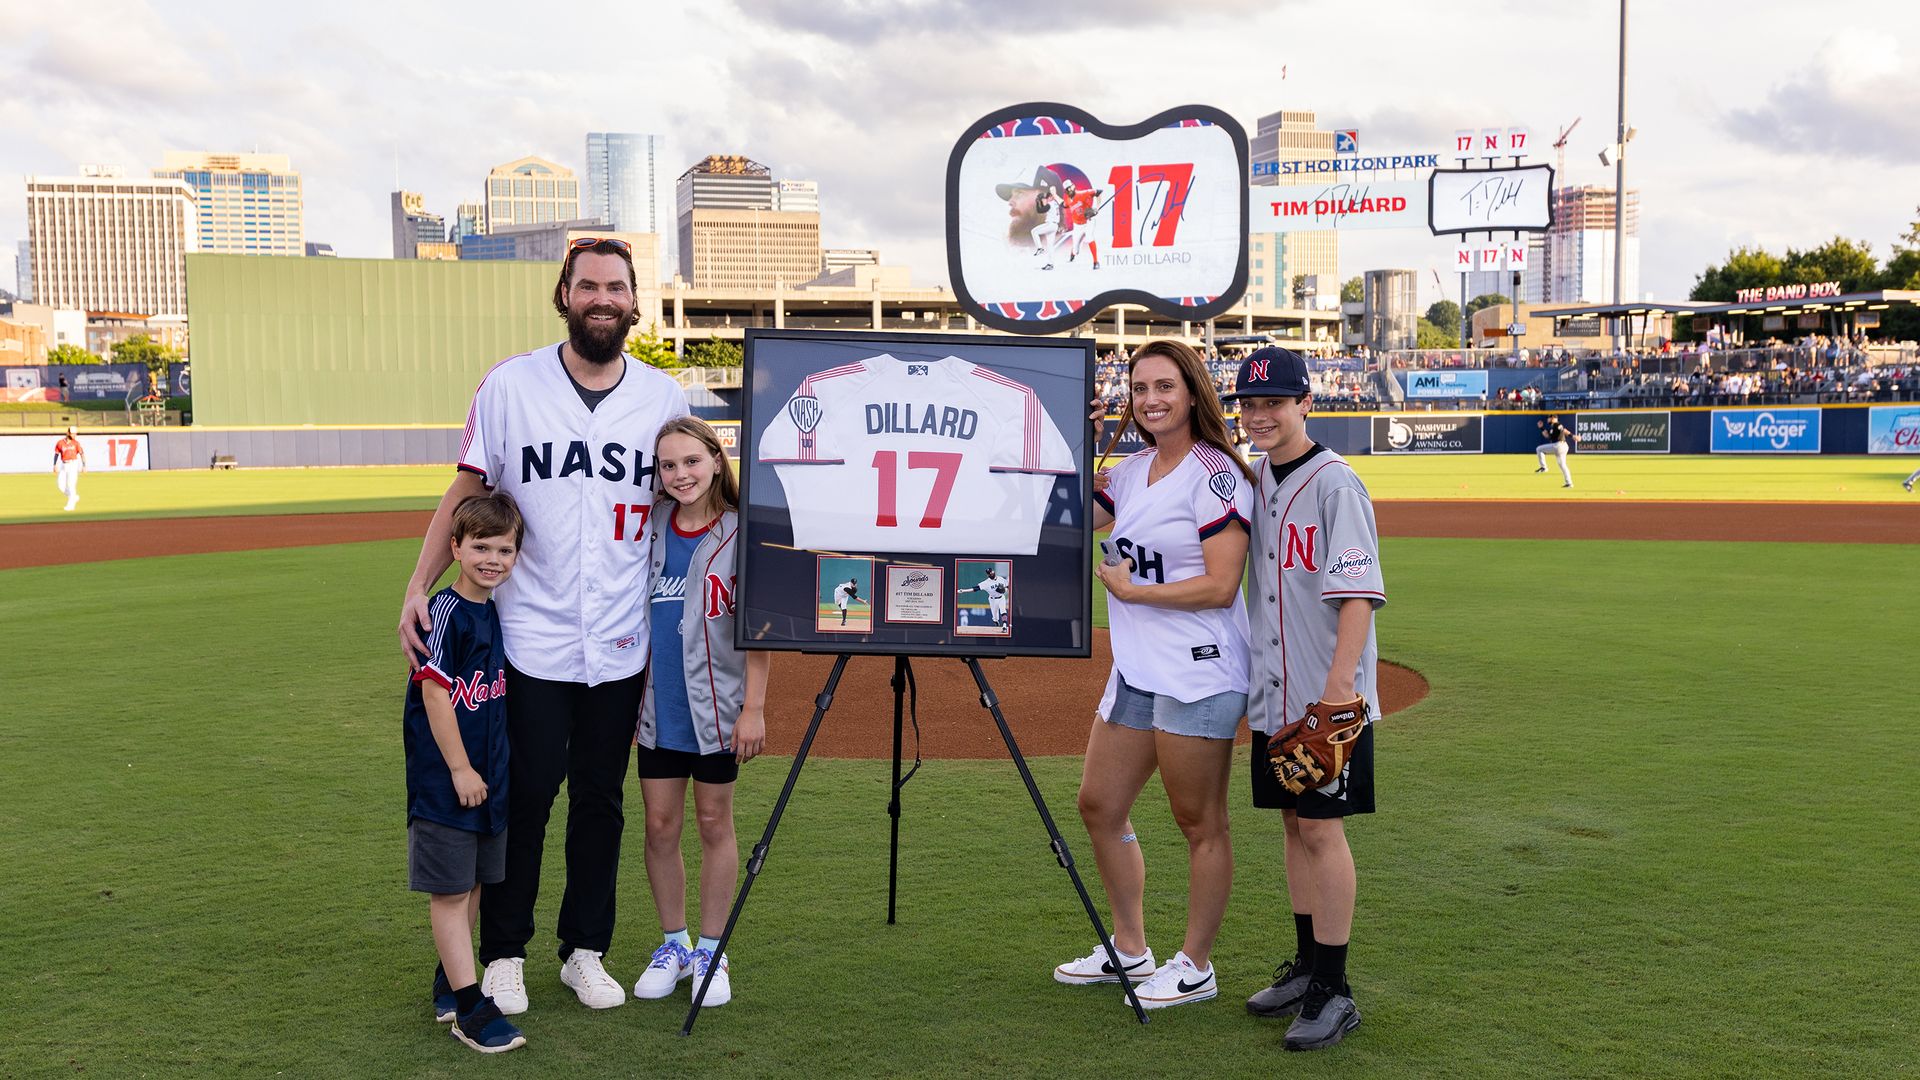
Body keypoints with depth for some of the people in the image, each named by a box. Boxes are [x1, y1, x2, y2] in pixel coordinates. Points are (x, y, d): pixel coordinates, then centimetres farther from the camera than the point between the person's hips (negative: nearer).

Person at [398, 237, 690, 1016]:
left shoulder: (664, 397, 3)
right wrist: (418, 586, -9)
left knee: (601, 797, 11)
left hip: (620, 643, 2)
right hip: (531, 637, -2)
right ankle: (504, 953, 21)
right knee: (525, 792, 4)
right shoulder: (511, 385, -2)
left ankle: (585, 951, 25)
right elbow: (467, 492, 1)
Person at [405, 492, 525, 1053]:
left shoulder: (495, 612, 9)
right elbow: (435, 693, -17)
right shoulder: (446, 611, -14)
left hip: (488, 776, 8)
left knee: (471, 885, 15)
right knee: (449, 890, -2)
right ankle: (470, 1007, 0)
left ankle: (449, 982, 29)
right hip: (445, 778, -8)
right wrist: (460, 769, -16)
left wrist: (491, 768, 16)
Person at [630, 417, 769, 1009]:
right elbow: (635, 618, 14)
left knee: (714, 823, 7)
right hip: (657, 704, 4)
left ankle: (711, 950, 19)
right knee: (660, 825, 8)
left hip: (717, 705, -4)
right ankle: (673, 944, 24)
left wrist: (754, 709, -12)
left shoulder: (740, 534, -9)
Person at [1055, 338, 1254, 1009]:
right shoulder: (1131, 472, 12)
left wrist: (1128, 590, -12)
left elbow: (1220, 586, -18)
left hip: (1197, 673, -9)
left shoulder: (1216, 475, -12)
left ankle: (1195, 967, 17)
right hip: (1135, 670, 9)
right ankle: (1129, 949, 30)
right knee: (1099, 805, 15)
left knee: (1199, 823, 2)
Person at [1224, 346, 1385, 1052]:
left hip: (1328, 697, -7)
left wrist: (1337, 688, -26)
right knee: (1293, 821, 14)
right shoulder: (1253, 478, 10)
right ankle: (1307, 967, 26)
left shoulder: (1335, 483, -14)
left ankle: (1334, 992, 5)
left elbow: (1358, 594, -20)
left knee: (1322, 829, -4)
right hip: (1274, 692, 7)